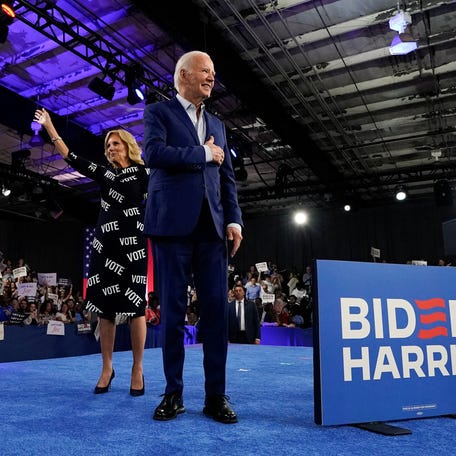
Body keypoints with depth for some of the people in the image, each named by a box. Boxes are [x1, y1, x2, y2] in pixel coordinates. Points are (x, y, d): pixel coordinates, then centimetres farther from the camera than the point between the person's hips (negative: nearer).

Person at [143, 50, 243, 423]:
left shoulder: (217, 124, 22)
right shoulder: (159, 112, 9)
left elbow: (227, 177, 17)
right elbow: (153, 153, -12)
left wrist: (234, 219, 3)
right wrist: (204, 153, -4)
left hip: (211, 225, 4)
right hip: (173, 223, -4)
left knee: (216, 309, 0)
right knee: (173, 310, 1)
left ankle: (216, 395, 9)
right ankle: (174, 393, 13)